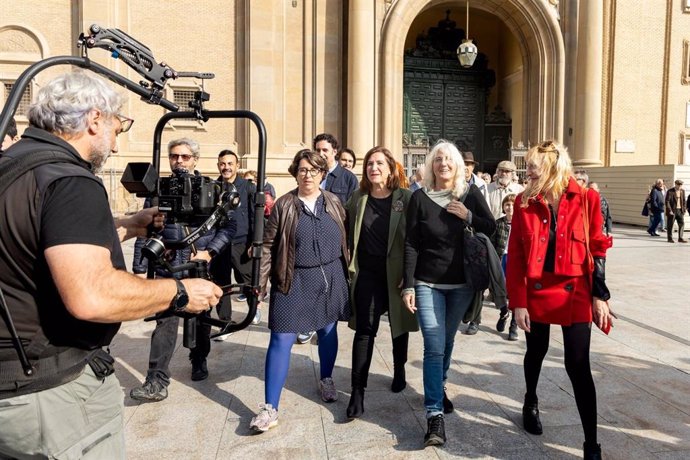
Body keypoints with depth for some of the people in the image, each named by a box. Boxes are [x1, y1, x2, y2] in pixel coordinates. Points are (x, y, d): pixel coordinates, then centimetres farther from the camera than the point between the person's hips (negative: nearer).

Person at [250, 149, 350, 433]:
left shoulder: (334, 203, 5)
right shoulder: (284, 205, -3)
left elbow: (345, 239, 9)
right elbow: (269, 246, -4)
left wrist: (347, 273, 7)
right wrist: (260, 282, -8)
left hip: (330, 278, 3)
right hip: (295, 281, -2)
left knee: (328, 332, 16)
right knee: (281, 339, -4)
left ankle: (326, 380, 41)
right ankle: (270, 408, 2)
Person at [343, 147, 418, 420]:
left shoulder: (405, 198, -6)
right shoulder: (358, 198, 3)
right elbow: (349, 233, 10)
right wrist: (349, 266, 5)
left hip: (396, 273, -1)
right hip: (367, 273, 1)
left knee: (399, 324, 16)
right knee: (365, 330, -2)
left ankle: (399, 371, 41)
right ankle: (357, 391, 3)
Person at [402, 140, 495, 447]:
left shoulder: (471, 194, 0)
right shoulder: (420, 198, -6)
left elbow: (491, 229, 4)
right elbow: (411, 244, -7)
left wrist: (468, 216, -14)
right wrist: (408, 285, -10)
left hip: (462, 284, 3)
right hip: (428, 284, -2)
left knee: (447, 342, 17)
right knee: (434, 347, -6)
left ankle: (438, 389, 40)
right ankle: (435, 415, -2)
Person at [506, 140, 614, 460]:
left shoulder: (585, 199, -5)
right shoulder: (525, 202, -3)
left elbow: (598, 249, 0)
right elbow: (515, 256, -4)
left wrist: (600, 296, -4)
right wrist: (518, 302, -8)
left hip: (576, 293, -1)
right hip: (536, 291, 2)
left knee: (578, 366, -1)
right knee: (536, 352, 19)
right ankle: (531, 401, 48)